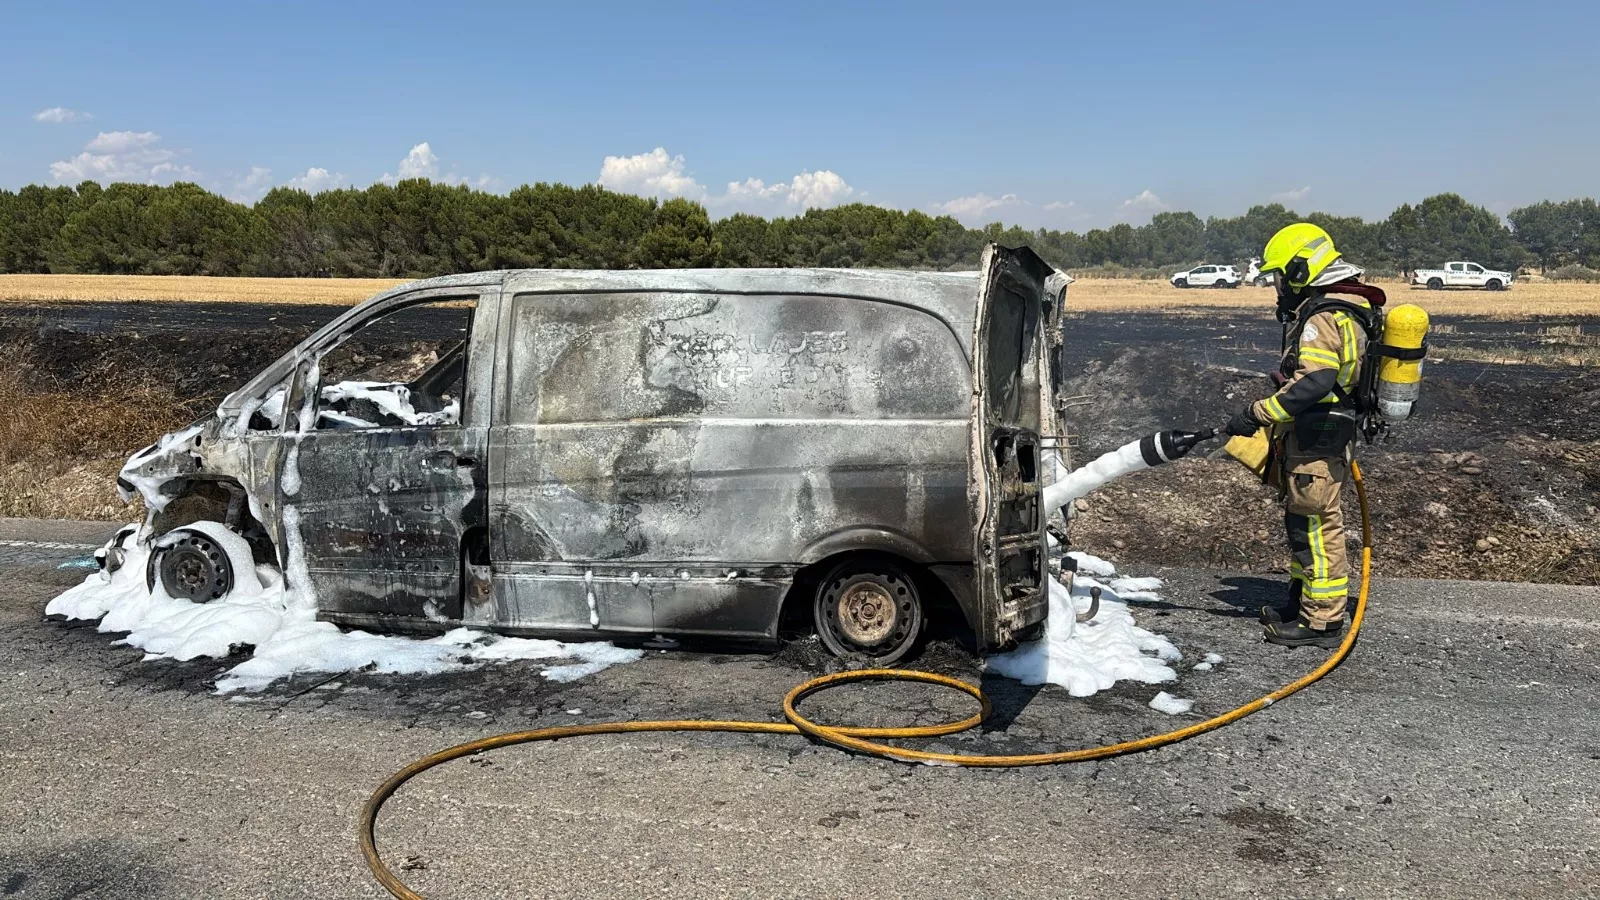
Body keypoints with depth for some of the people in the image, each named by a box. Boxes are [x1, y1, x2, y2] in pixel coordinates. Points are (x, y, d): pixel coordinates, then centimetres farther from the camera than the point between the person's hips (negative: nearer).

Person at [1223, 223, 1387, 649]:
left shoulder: (1322, 318, -18)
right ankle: (1303, 602, 32)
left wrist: (1257, 414, -30)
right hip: (1319, 439, 11)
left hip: (1316, 443, -11)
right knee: (1304, 523, 19)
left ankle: (1323, 622, 1)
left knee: (1316, 527, -5)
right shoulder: (1344, 310, 17)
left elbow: (1314, 382, -30)